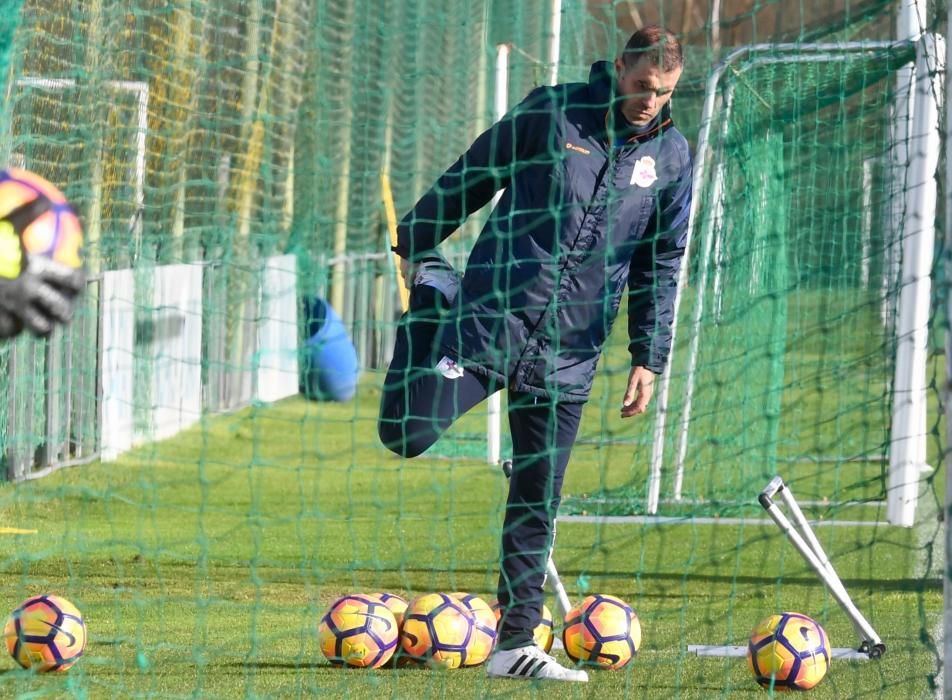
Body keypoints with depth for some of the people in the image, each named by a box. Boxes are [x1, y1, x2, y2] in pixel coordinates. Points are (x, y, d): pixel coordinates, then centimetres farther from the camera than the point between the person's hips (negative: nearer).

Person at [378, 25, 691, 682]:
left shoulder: (672, 156, 7)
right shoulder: (553, 112, -4)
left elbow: (662, 265, 13)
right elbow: (471, 177, 7)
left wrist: (649, 358, 8)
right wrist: (415, 246, 10)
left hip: (567, 354, 3)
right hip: (489, 322, -3)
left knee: (538, 503, 4)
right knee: (408, 434, -11)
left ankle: (516, 644, 11)